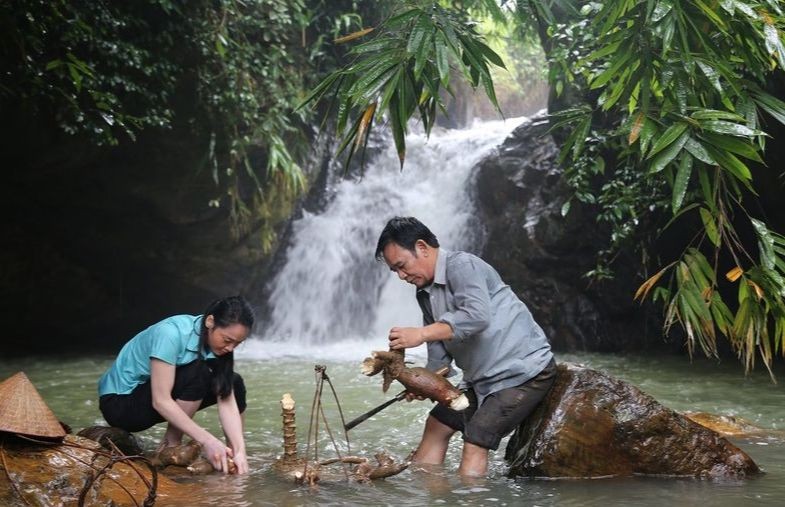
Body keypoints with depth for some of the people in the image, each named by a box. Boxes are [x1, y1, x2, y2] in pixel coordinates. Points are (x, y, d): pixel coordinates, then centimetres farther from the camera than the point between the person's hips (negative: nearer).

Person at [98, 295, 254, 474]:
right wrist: (207, 440, -37)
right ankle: (171, 448, -16)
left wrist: (240, 450, -28)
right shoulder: (171, 334, -30)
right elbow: (161, 401, -34)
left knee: (234, 384, -5)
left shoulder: (216, 342, -9)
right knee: (196, 373, -30)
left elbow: (227, 402, -14)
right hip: (119, 402, -7)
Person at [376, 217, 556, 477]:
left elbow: (477, 316, -35)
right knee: (436, 425, 10)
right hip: (483, 378, 10)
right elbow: (440, 350, 9)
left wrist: (420, 334, -36)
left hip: (523, 371, -10)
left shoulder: (461, 266, -17)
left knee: (475, 441, -16)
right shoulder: (426, 293, 11)